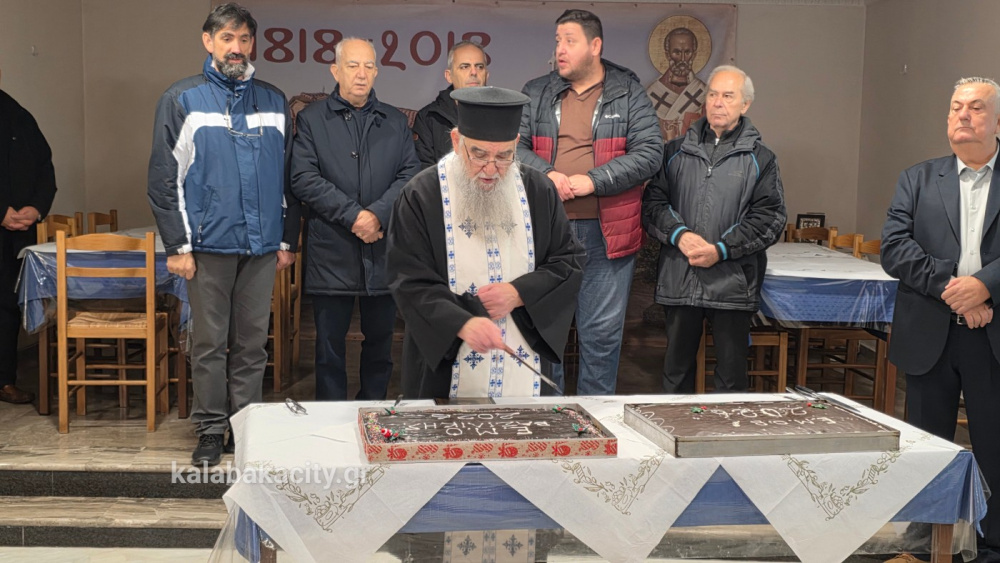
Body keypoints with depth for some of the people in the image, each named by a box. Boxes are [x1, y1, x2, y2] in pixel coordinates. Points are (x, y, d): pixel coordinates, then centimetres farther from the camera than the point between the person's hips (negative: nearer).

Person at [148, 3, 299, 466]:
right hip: (208, 244, -3)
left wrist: (288, 239, 10)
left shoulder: (273, 102, 11)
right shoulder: (182, 100, 1)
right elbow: (164, 178, -2)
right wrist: (177, 245, -8)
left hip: (262, 245, 3)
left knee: (252, 343, 8)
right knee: (209, 343, 3)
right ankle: (210, 431, 14)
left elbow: (288, 175, 15)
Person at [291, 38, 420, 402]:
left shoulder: (395, 121, 13)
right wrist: (353, 214, -14)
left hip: (384, 251, 2)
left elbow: (410, 174, 2)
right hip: (331, 252, -2)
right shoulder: (312, 119, 5)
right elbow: (304, 179, -6)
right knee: (330, 344, 4)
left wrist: (378, 214, -14)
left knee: (380, 341, 10)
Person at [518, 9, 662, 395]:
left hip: (606, 233, -2)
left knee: (602, 331, 6)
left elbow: (650, 152, -6)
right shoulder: (536, 94, 10)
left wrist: (592, 181, -15)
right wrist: (546, 174, -17)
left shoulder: (628, 93, 3)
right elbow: (512, 145, 2)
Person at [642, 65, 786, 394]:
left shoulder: (760, 159, 5)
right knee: (677, 368, 12)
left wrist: (721, 250, -12)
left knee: (731, 372, 5)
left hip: (733, 283, -2)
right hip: (679, 280, 2)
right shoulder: (676, 153, 11)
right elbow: (653, 202, 5)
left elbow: (769, 217, -2)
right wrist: (679, 234, -13)